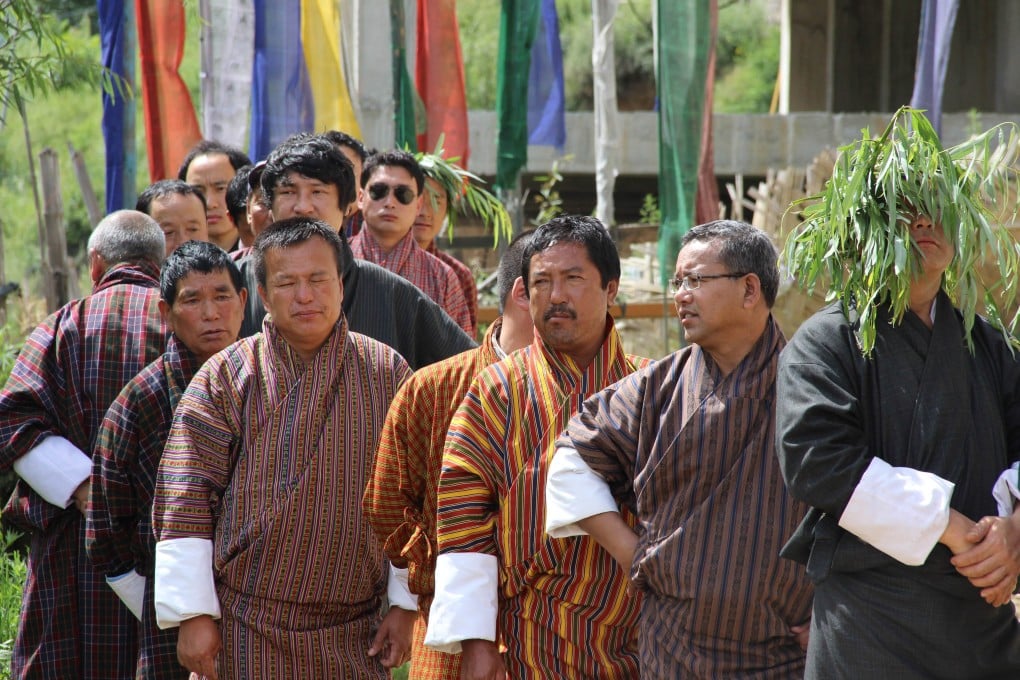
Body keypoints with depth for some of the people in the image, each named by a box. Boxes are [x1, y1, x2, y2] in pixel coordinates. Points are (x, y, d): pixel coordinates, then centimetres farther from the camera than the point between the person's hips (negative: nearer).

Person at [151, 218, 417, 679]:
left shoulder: (387, 373, 6)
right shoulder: (225, 377, 0)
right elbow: (186, 500, -2)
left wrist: (405, 605, 6)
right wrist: (193, 615, -7)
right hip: (247, 632, -2)